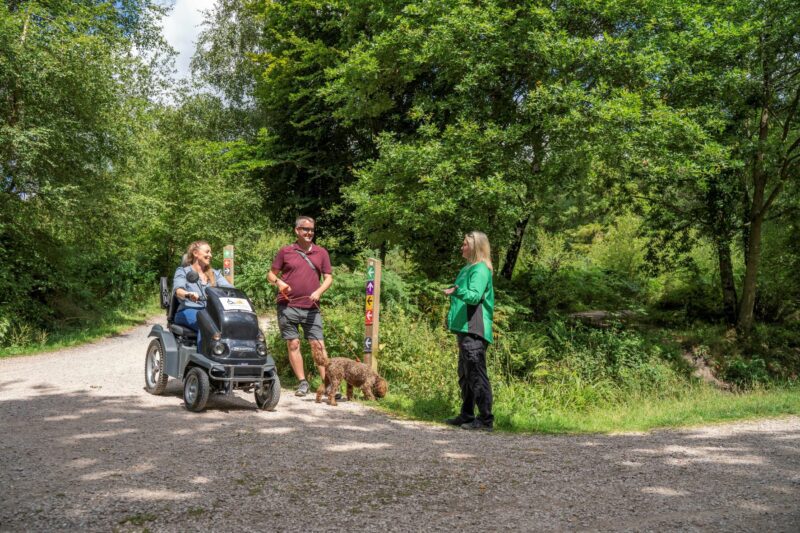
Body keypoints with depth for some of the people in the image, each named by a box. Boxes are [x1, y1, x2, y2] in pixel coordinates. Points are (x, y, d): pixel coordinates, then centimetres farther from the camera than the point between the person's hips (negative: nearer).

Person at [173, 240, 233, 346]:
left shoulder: (214, 274, 21)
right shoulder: (182, 272, 8)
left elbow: (228, 288, 5)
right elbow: (178, 290, -12)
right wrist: (188, 294, -37)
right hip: (188, 310, -3)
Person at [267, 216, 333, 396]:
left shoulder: (321, 253, 9)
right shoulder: (285, 251, 5)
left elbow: (328, 277, 8)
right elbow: (271, 274, 10)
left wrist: (319, 291, -10)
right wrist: (278, 282, -12)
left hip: (311, 308, 1)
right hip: (288, 307, 0)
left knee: (318, 345, -3)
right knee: (293, 344, 2)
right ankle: (302, 383, 10)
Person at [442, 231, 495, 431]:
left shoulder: (480, 269, -12)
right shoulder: (469, 268, 19)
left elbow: (475, 296, -26)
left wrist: (458, 291, -40)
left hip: (474, 330, -11)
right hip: (465, 329, 11)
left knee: (476, 374, -10)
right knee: (465, 375, 16)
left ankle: (486, 419, -7)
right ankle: (467, 415, 24)